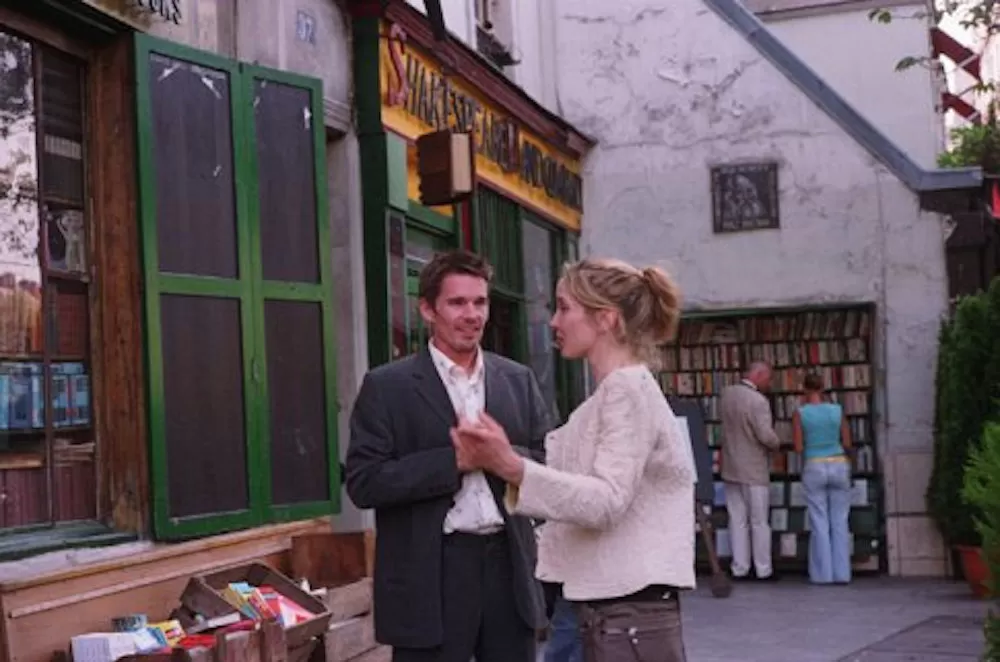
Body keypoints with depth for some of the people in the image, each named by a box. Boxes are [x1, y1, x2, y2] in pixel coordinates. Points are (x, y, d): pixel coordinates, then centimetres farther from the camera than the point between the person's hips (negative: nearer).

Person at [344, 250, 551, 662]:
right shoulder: (387, 386, -2)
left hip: (508, 566, 4)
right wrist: (454, 460, -17)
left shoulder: (518, 381, 10)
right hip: (430, 575, -4)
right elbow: (364, 482, -10)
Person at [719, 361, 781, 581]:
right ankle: (763, 570, 9)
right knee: (760, 522, 4)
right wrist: (777, 443, 1)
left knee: (737, 520, 8)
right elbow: (766, 436, -20)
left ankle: (739, 569, 9)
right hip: (754, 471, -6)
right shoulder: (758, 401, -19)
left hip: (730, 468, 6)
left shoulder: (726, 394, 2)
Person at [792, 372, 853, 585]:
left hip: (814, 470, -2)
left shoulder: (800, 413, -6)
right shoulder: (837, 410, 0)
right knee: (839, 523, 7)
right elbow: (847, 444, 4)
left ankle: (823, 574, 1)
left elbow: (798, 448, -4)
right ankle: (841, 573, 5)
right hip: (839, 468, 2)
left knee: (820, 524, 4)